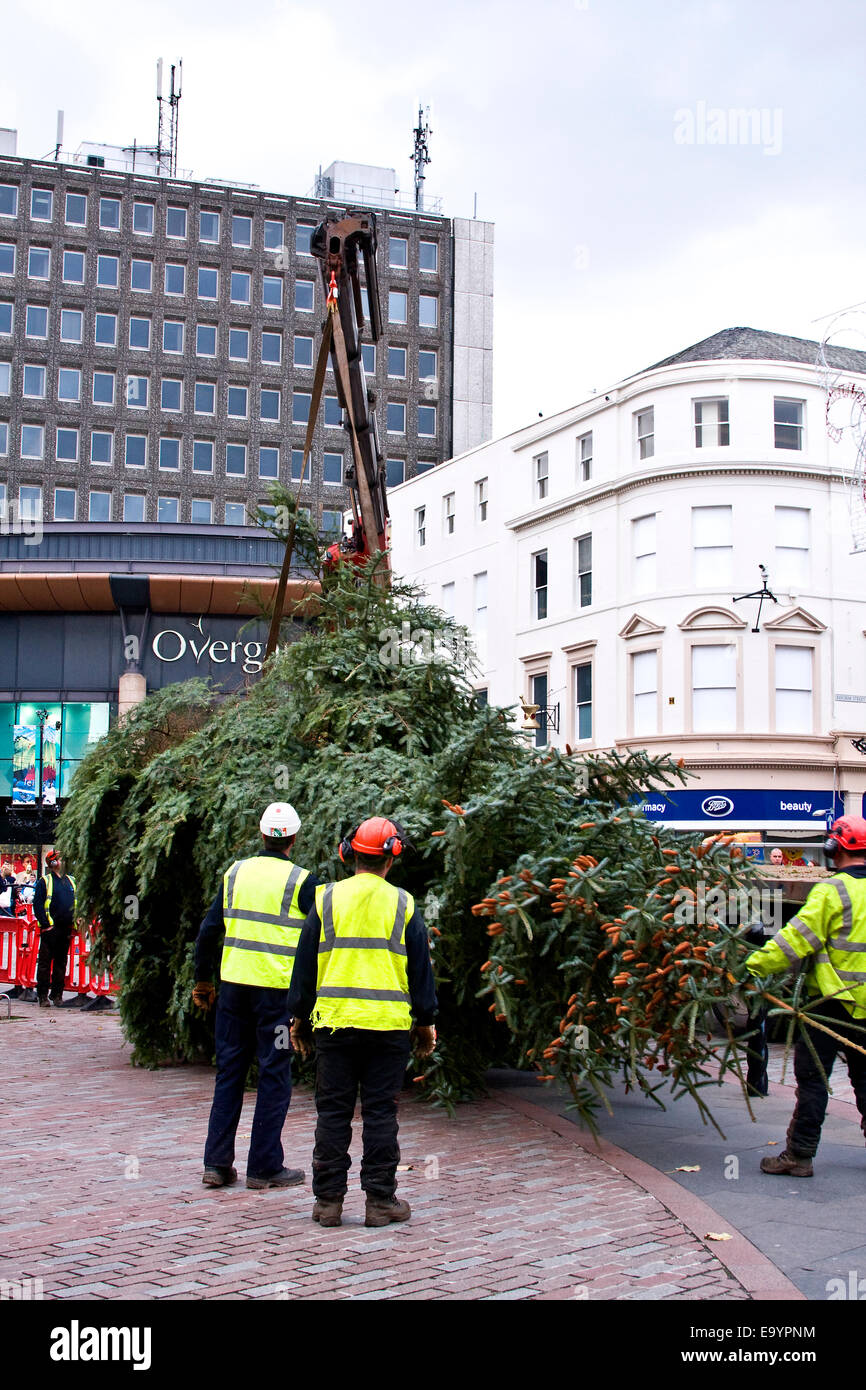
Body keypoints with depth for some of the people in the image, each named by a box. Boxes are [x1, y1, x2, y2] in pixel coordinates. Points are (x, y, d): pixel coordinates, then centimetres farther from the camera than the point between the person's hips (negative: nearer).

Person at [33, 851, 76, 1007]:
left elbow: (77, 902, 20)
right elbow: (37, 905, -6)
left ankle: (57, 995, 16)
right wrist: (46, 923, -13)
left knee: (61, 962, 9)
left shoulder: (71, 881, 15)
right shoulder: (45, 881, -2)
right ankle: (43, 996, 2)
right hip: (50, 929, -5)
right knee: (45, 963, -2)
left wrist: (75, 922, 8)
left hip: (66, 928, 5)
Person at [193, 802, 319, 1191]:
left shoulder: (235, 873, 6)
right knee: (274, 1077, 4)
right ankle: (264, 1167, 8)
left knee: (229, 1073, 12)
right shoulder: (300, 880, -7)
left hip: (234, 984, 4)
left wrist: (203, 980, 19)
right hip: (278, 988, -4)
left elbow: (208, 930, 9)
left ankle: (217, 1164, 13)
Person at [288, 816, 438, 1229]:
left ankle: (329, 1200, 10)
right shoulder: (403, 904, 2)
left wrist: (300, 1017, 15)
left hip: (334, 1022, 1)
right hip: (389, 1025, 0)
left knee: (333, 1112, 7)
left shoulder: (327, 900, 3)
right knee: (381, 1113, 5)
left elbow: (305, 964, 6)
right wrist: (425, 1022, 16)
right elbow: (420, 968, 7)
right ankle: (380, 1201, 8)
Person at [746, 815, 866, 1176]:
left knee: (812, 1077, 0)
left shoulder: (833, 890, -14)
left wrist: (753, 966, -13)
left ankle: (799, 1155, 2)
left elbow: (797, 939, -17)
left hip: (832, 1000, -6)